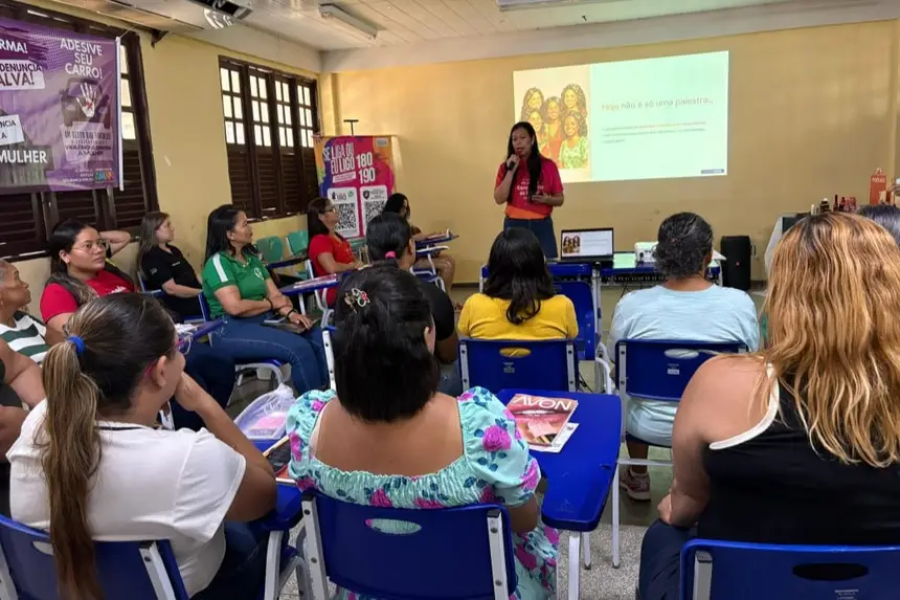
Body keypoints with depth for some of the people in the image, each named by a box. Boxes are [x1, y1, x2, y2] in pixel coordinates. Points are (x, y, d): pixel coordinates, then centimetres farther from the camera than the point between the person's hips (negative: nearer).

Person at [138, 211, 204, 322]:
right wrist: (203, 292, -17)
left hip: (195, 296, 9)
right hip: (179, 306, -9)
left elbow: (192, 274, 17)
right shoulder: (152, 257, -11)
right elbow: (171, 289, -19)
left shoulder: (173, 250, 18)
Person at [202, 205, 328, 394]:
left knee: (319, 338, -10)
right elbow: (235, 307, -21)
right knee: (299, 348, -27)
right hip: (233, 330, -8)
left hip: (265, 321, 8)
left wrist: (289, 312, -11)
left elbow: (276, 294, 10)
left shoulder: (252, 257, 16)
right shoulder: (218, 263, -9)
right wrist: (271, 304, -6)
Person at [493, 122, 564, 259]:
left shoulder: (548, 165, 4)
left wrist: (547, 199, -14)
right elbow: (499, 199, -6)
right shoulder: (506, 167, 5)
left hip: (542, 225, 0)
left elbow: (560, 199, 8)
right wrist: (511, 171, -10)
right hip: (514, 226, 0)